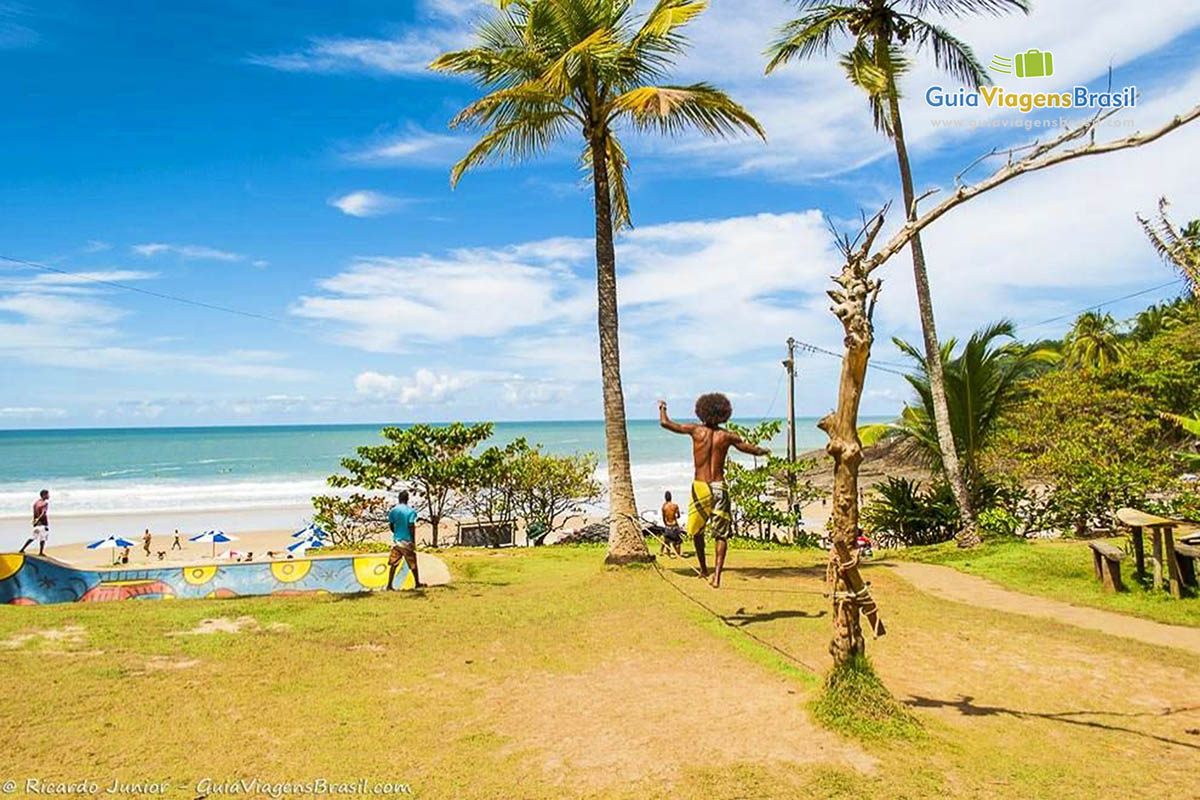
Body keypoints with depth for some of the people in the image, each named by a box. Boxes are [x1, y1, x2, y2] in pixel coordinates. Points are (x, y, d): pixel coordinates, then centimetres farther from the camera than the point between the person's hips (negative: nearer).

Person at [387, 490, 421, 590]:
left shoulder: (393, 510, 2)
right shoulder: (411, 510, -9)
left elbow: (391, 525, 6)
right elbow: (412, 526, -13)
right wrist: (413, 541, -7)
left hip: (396, 540, 3)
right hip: (407, 541, -3)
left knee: (393, 564, 9)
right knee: (413, 563, 9)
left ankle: (389, 585, 5)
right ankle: (417, 583, 20)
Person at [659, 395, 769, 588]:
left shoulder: (696, 430, -3)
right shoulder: (727, 436, 1)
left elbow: (665, 423, -1)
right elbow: (753, 450, 9)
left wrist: (662, 408, 20)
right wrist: (764, 451, 32)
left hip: (700, 487, -1)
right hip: (719, 487, 1)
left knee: (697, 530, 18)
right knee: (721, 534, 4)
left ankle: (703, 569, 28)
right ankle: (717, 575, -7)